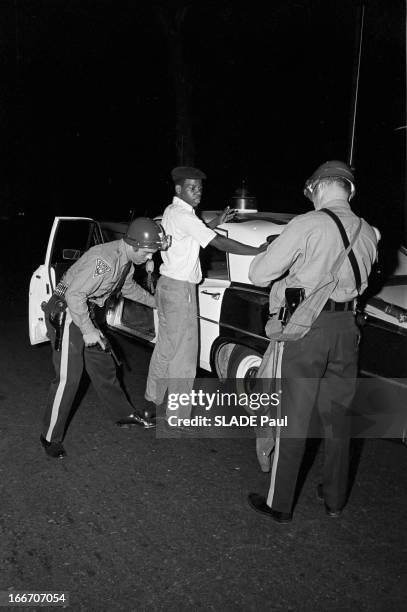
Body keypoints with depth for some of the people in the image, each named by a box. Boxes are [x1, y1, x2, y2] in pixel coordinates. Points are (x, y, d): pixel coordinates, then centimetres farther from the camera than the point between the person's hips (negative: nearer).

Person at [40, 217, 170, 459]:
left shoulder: (127, 260, 3)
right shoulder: (104, 259, -28)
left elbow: (129, 287, 25)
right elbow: (74, 295, -29)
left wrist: (155, 302, 32)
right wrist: (88, 330, -25)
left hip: (86, 313, 9)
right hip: (66, 314, -9)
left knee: (104, 365, 17)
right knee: (68, 378, -9)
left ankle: (125, 414, 33)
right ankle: (51, 438, 5)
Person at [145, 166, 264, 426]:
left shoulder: (172, 211, 12)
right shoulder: (183, 216, -19)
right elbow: (219, 243, -23)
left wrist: (214, 223, 14)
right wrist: (260, 251, -22)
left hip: (168, 285, 10)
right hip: (180, 289, -10)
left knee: (165, 346, 20)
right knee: (183, 355, -4)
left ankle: (153, 398, 34)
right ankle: (178, 417, 3)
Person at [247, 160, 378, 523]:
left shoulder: (308, 225, -13)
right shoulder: (368, 234, 6)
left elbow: (259, 274, -13)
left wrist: (272, 254, 9)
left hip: (305, 330, -5)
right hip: (346, 328, 6)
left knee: (294, 420, 5)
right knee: (336, 416, 18)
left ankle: (279, 505, 19)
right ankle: (335, 499, 32)